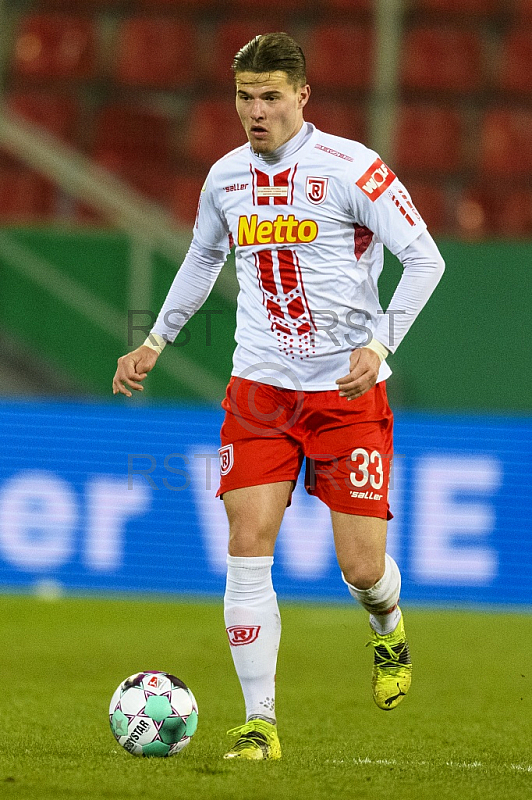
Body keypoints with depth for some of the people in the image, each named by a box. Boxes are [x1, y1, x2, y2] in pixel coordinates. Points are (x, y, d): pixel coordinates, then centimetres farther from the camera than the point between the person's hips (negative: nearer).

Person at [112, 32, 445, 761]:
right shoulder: (226, 179, 6)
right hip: (260, 388, 4)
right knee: (247, 547, -10)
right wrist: (156, 341, 23)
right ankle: (260, 722, -4)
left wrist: (379, 345, -18)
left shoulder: (350, 169, -11)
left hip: (349, 389, -4)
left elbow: (424, 258, -9)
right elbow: (203, 260, 26)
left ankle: (390, 633, 33)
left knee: (361, 566, -5)